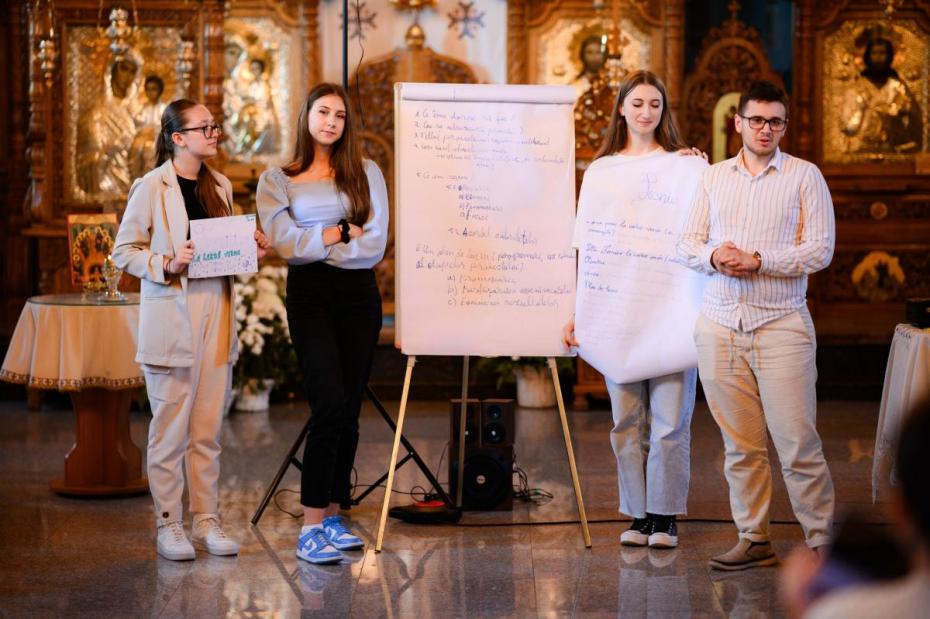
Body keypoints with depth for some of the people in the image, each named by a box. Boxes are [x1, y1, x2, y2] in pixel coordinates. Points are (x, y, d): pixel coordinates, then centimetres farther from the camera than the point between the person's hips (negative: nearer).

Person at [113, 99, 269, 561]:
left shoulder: (220, 186, 13)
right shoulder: (152, 187, -6)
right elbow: (124, 251, -5)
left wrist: (251, 249, 3)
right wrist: (167, 263, -19)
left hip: (216, 316, 6)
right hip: (171, 319, -5)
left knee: (208, 429, 8)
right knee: (171, 429, -1)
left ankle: (207, 521, 14)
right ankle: (168, 525, 7)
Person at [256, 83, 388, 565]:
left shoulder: (366, 174, 10)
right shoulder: (277, 180, 6)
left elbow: (375, 245, -1)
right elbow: (285, 242, -8)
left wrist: (315, 243, -6)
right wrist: (343, 231, -5)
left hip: (359, 295, 3)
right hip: (310, 295, -3)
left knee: (348, 410, 3)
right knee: (329, 404, -16)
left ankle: (333, 515, 13)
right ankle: (311, 526, -15)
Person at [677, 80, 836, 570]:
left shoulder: (805, 176, 2)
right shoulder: (713, 177, 14)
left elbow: (820, 250, -5)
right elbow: (687, 242, 13)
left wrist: (757, 261, -14)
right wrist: (713, 256, -10)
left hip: (781, 324, -3)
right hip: (720, 324, 4)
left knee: (797, 444, -7)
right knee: (740, 445, 6)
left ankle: (820, 542, 2)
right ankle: (753, 540, 13)